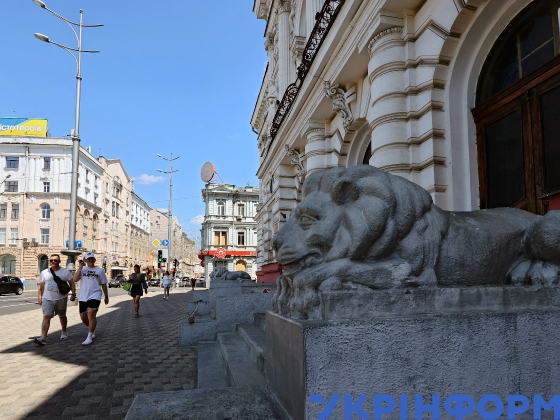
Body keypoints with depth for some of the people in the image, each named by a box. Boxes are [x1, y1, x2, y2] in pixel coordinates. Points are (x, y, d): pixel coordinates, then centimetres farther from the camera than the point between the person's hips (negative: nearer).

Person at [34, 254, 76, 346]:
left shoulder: (65, 272, 1)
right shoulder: (44, 272, 7)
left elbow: (72, 284, 3)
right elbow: (41, 286, 14)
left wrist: (73, 294, -9)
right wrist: (40, 297, 9)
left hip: (61, 298, 0)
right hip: (47, 299, 0)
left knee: (62, 316, 14)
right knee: (46, 317, -13)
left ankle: (64, 332, 36)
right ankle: (43, 338, -20)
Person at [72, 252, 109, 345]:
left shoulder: (100, 270, 9)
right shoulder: (83, 269, 11)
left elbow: (104, 284, 13)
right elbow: (74, 280, -3)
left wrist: (106, 296, 14)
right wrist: (80, 268, -8)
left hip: (95, 295, -3)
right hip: (83, 296, 3)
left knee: (91, 313, -19)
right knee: (83, 316, 8)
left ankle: (89, 337, -15)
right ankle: (91, 329, 37)